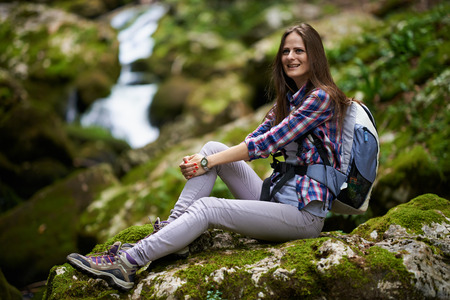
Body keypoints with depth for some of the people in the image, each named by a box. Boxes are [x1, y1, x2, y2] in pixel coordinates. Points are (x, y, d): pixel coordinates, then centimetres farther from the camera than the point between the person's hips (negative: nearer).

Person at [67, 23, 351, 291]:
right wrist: (201, 159, -6)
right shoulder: (287, 98, 16)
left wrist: (208, 163, -13)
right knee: (212, 147, -6)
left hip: (305, 212, -8)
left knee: (207, 207, -22)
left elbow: (267, 143, -17)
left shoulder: (322, 97, -12)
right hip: (276, 197, 8)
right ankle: (170, 230, -9)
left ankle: (126, 264, -19)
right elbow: (254, 139, 9)